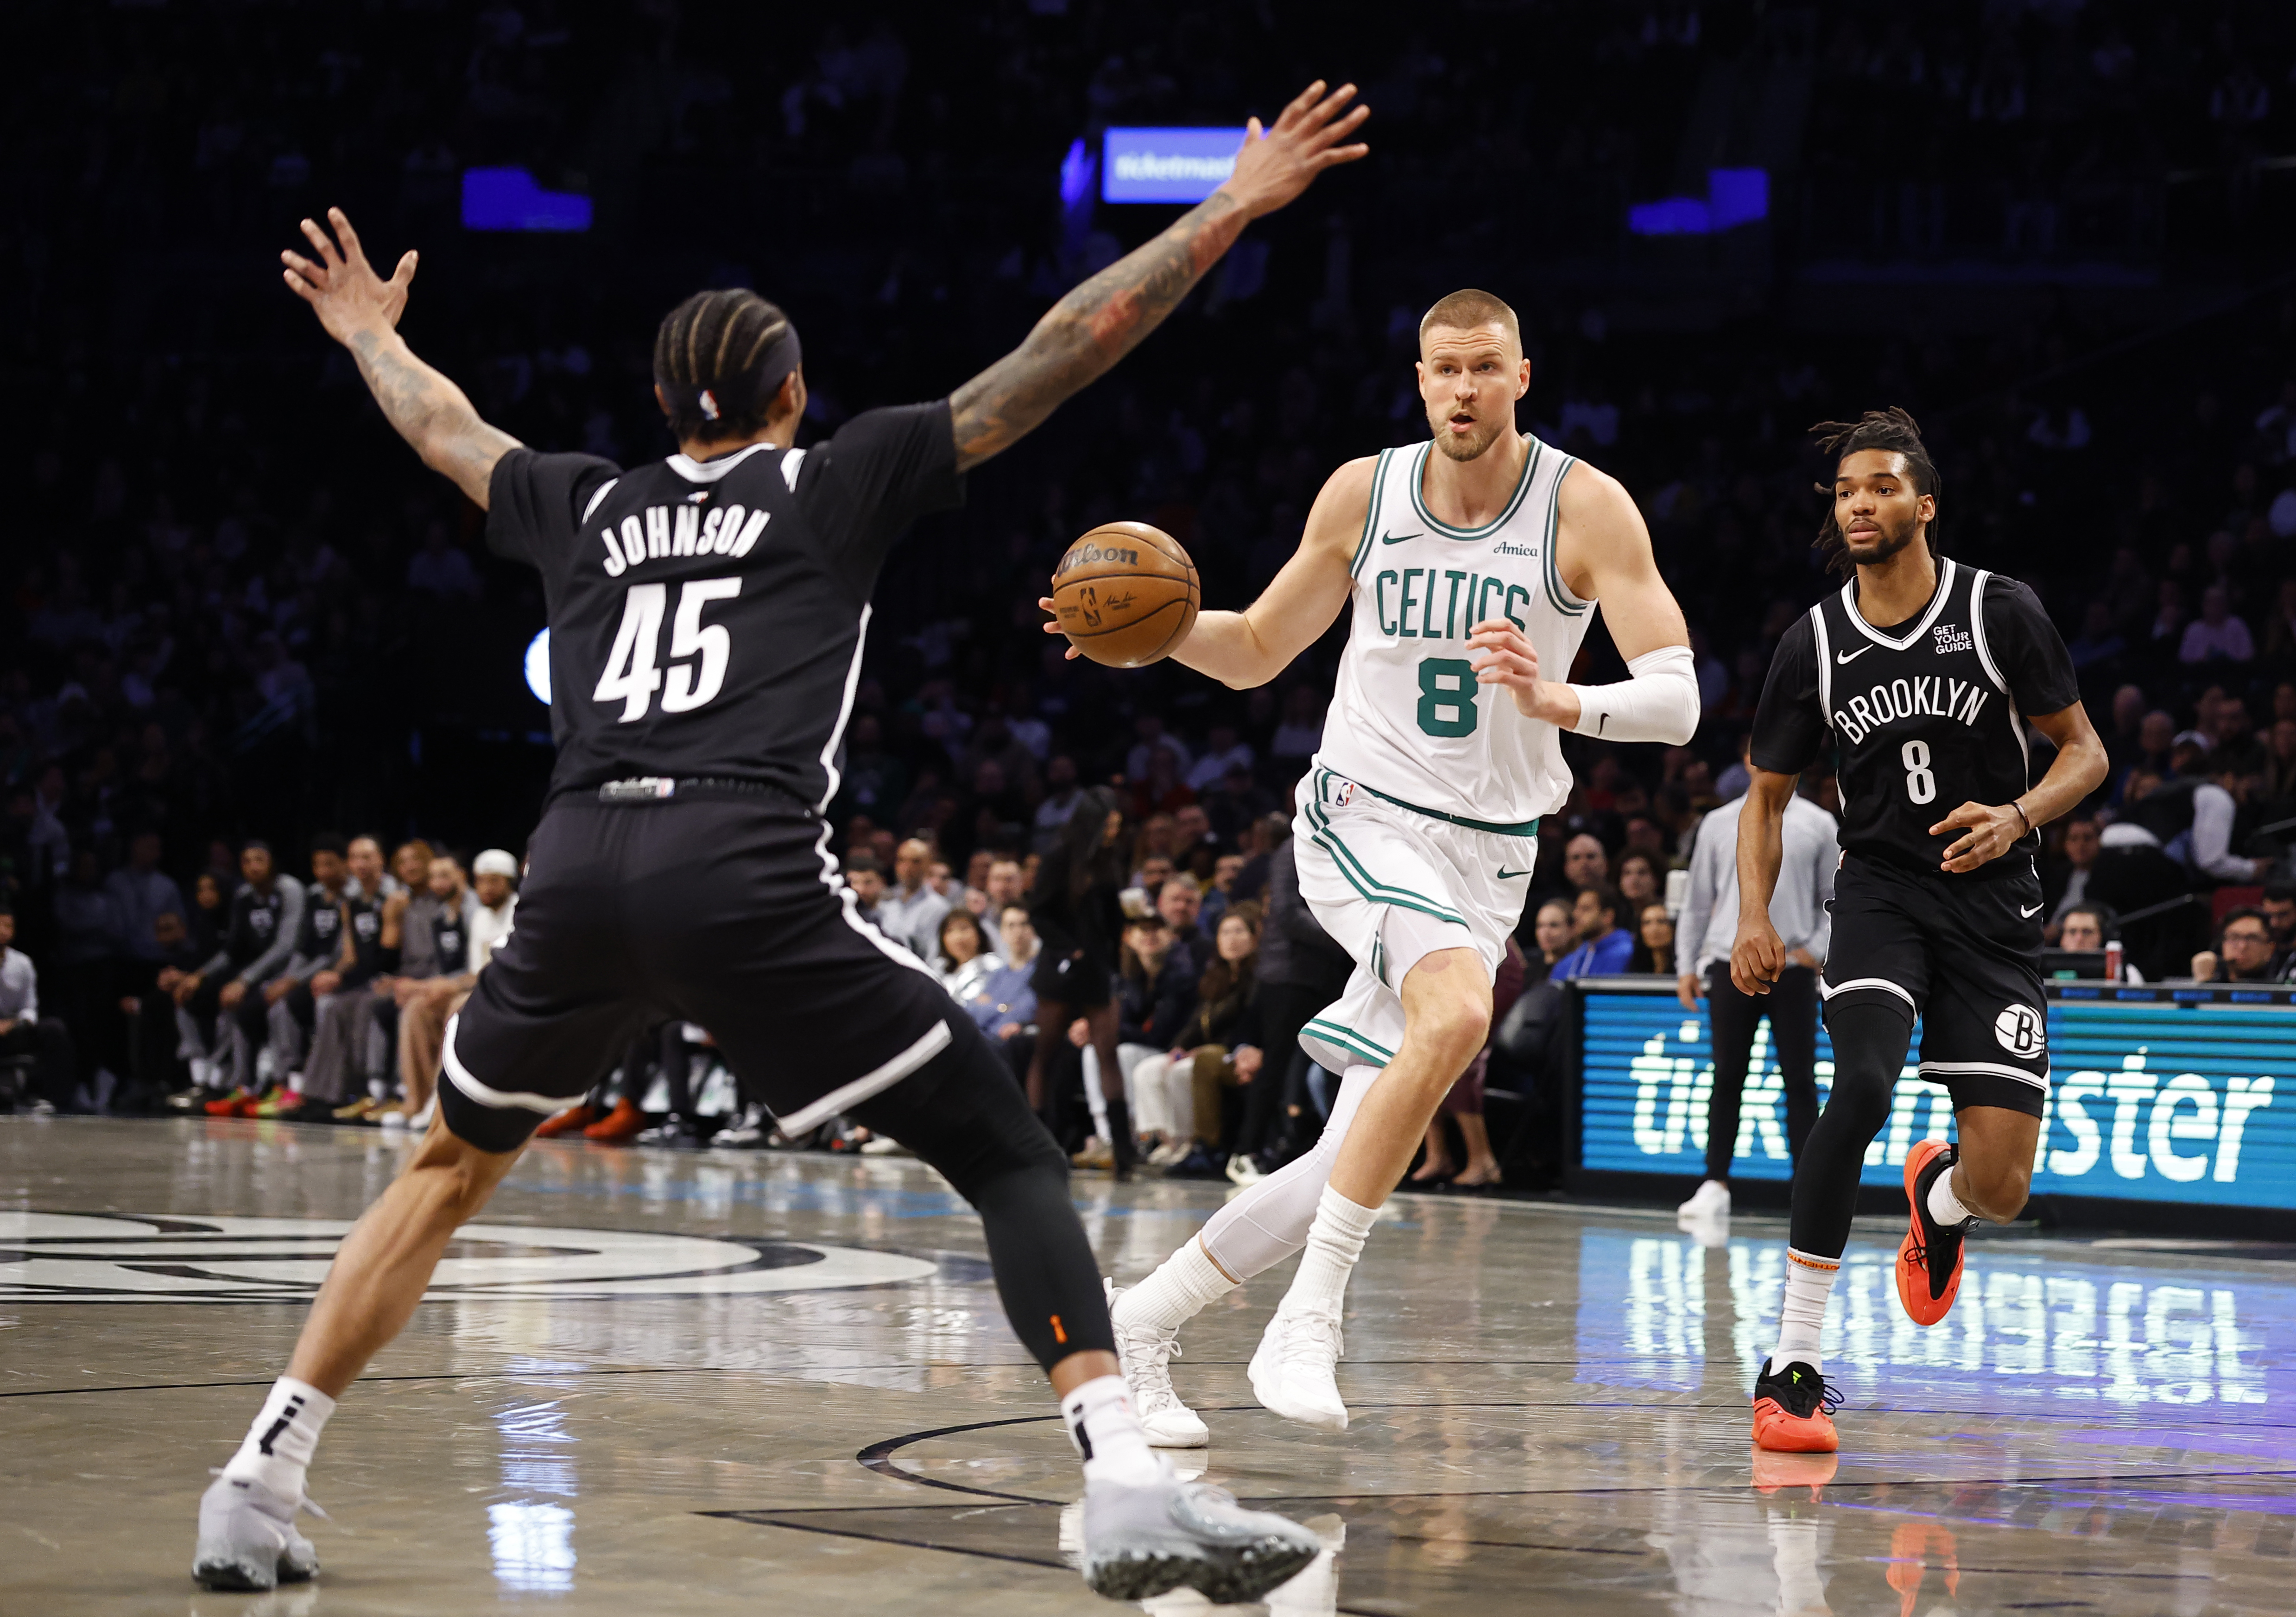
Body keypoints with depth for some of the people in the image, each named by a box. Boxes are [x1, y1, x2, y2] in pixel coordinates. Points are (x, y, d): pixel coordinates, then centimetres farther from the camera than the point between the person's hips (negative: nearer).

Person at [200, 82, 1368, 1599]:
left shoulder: (589, 505, 25)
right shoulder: (837, 480, 15)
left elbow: (444, 428, 45)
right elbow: (1054, 359, 12)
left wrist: (370, 336, 66)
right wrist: (1231, 210, 17)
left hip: (579, 870, 4)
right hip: (750, 878, -4)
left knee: (452, 1167, 26)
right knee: (1011, 1158, 3)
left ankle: (258, 1488, 19)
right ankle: (1131, 1489, -16)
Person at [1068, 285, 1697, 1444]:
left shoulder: (1586, 510, -8)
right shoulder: (1363, 492, -1)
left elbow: (1677, 701, -16)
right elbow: (1256, 652, 11)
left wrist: (1560, 703, -35)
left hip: (1487, 857, 2)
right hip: (1362, 816, -2)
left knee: (1357, 1163, 0)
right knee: (1457, 1012, -34)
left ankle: (1141, 1322, 19)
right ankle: (1305, 1324, -30)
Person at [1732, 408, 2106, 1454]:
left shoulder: (2000, 613, -7)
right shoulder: (1815, 644, -1)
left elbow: (2084, 752, 0)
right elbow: (1767, 792, 10)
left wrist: (2017, 817, -20)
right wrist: (1755, 917, -5)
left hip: (1994, 905, 0)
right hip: (1879, 888, 0)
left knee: (2000, 1189, -6)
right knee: (1863, 1083, -29)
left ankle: (1939, 1194, 38)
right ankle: (1793, 1367, -24)